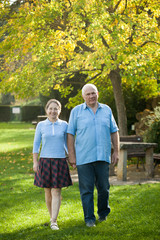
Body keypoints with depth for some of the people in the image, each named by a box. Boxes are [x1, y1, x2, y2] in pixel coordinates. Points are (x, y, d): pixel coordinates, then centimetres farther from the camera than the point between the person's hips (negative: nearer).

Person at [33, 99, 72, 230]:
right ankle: (51, 216, 23)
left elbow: (67, 143, 11)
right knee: (48, 191, 7)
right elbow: (36, 144, 5)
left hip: (60, 161, -1)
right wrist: (35, 162, 0)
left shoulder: (64, 125, 4)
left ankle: (54, 222, -9)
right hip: (45, 161, 1)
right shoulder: (41, 125, 3)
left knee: (56, 191, -7)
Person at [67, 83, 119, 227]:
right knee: (86, 189, -2)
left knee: (103, 187, 7)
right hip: (83, 158, -2)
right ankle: (89, 218, 7)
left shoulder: (106, 110, 11)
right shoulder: (76, 111, 3)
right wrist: (71, 155, -4)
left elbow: (114, 132, 15)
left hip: (103, 156, 2)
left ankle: (103, 213, 28)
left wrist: (116, 151, 8)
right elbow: (70, 134, 2)